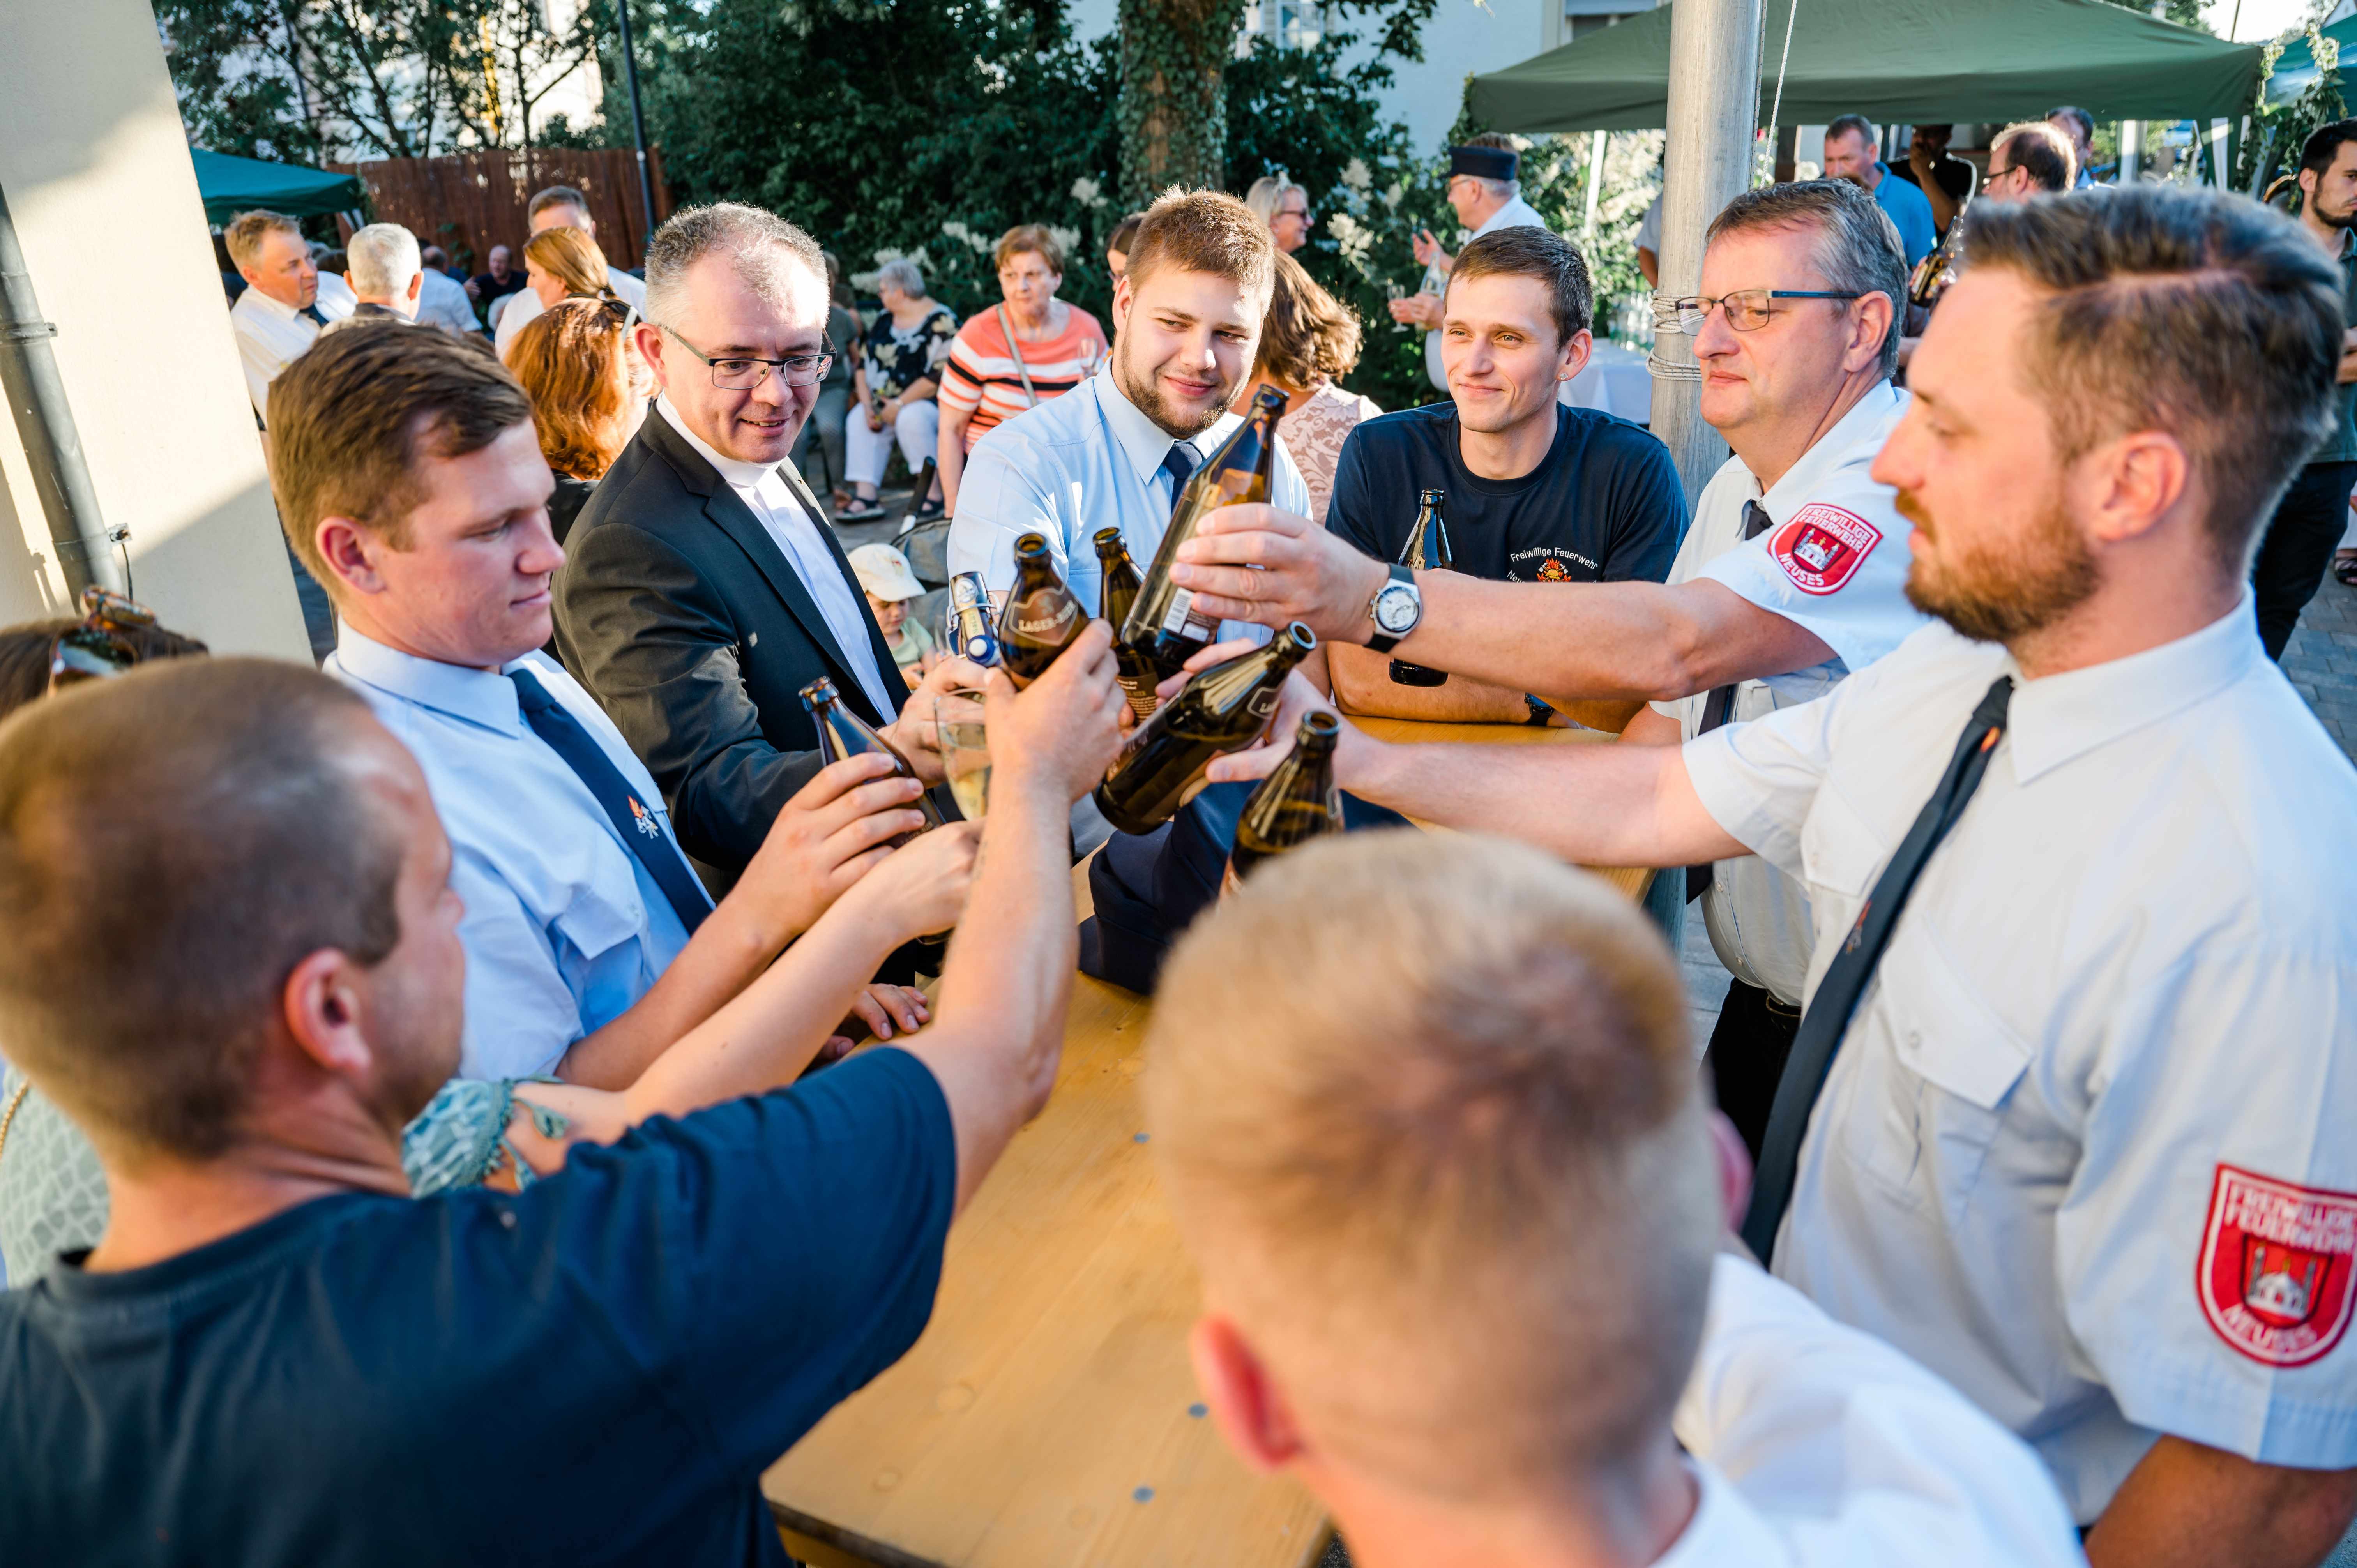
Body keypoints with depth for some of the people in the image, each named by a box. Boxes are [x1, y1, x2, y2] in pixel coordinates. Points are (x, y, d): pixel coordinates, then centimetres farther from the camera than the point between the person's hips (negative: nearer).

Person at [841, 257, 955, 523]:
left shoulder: (940, 322, -11)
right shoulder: (884, 320, 13)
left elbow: (939, 375, -19)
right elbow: (863, 365, 12)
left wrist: (899, 405, -19)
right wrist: (868, 404, -4)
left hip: (928, 401, -7)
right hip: (884, 401, 7)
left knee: (911, 418, -37)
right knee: (857, 420, -19)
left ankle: (933, 495, -29)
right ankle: (865, 498, -28)